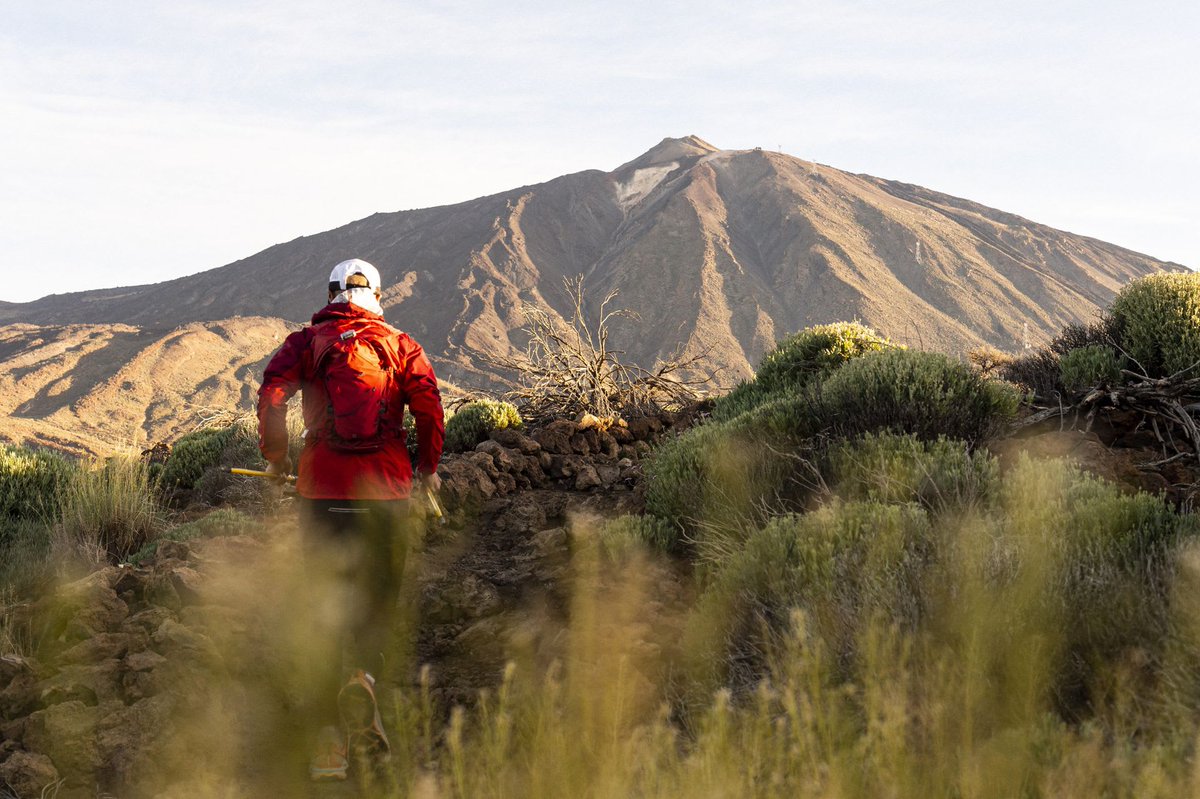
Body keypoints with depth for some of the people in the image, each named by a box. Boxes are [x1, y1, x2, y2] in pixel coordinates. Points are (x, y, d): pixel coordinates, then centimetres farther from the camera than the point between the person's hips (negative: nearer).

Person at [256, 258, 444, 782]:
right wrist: (427, 468, 12)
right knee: (379, 597, 13)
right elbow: (430, 408, -2)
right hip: (386, 490, 0)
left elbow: (271, 394, -8)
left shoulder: (306, 342, 8)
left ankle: (329, 738, 4)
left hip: (322, 488, 0)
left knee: (326, 606, 8)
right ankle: (362, 672, -18)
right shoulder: (400, 346, 8)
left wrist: (276, 458, 4)